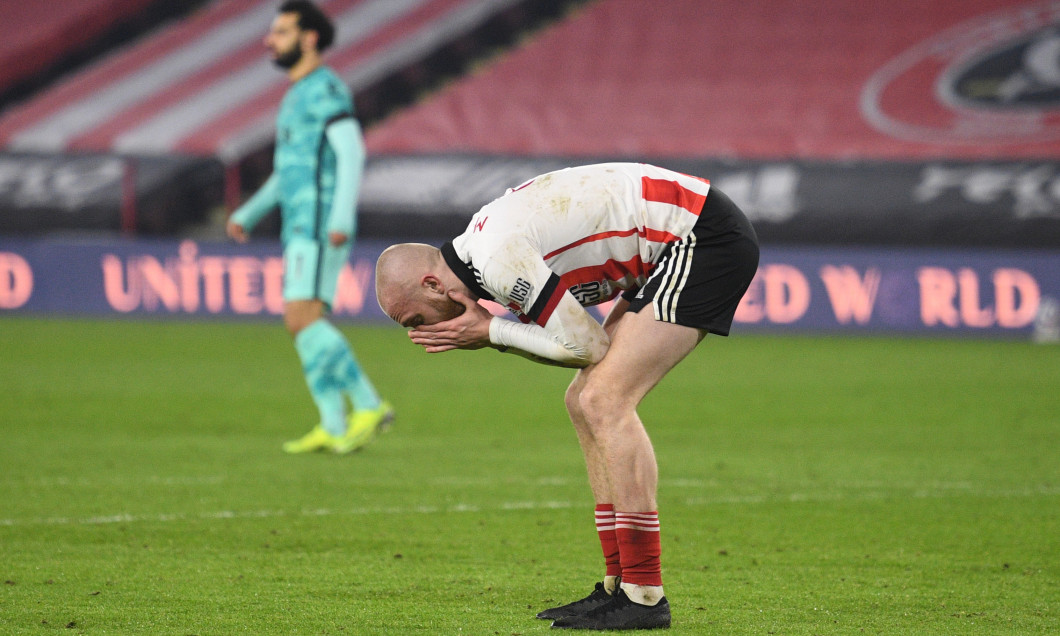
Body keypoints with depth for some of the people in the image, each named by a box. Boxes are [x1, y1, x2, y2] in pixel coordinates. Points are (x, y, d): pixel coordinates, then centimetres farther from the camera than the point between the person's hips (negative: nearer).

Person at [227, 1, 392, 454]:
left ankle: (368, 405, -19)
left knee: (302, 318, -18)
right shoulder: (297, 97, 23)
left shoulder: (325, 88, -8)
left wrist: (342, 216, -30)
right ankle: (333, 427, 1)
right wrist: (247, 214, 25)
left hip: (320, 225, -10)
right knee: (307, 323, 4)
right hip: (301, 229, 10)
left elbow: (352, 151, -20)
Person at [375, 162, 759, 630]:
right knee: (585, 401, 9)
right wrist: (492, 337, 0)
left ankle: (644, 597, -15)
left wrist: (491, 332, -7)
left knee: (605, 401, -16)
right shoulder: (484, 242, 10)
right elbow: (578, 337, 13)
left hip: (705, 237, -10)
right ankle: (620, 587, 12)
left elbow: (587, 345, -16)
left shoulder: (498, 259, -21)